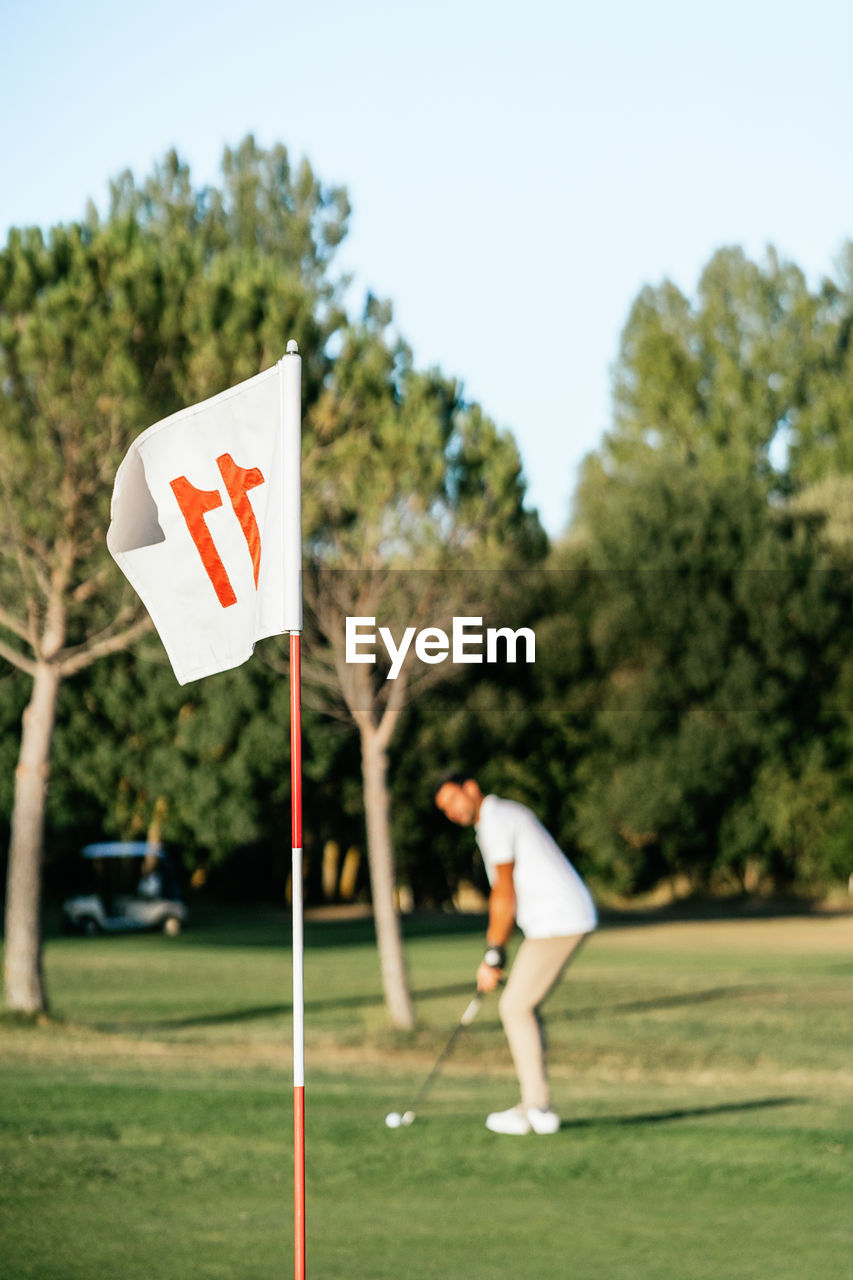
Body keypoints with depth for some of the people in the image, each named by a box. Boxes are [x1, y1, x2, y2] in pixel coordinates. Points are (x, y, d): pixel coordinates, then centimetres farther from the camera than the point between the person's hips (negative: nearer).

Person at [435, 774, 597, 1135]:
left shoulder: (495, 820, -11)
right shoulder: (508, 815, 21)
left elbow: (504, 895, -13)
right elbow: (507, 894, 22)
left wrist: (492, 957, -8)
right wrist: (495, 953, 17)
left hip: (557, 921, -10)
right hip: (569, 917, 10)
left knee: (515, 1008, -5)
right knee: (522, 1005, 15)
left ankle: (537, 1108, -4)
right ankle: (535, 1103, 15)